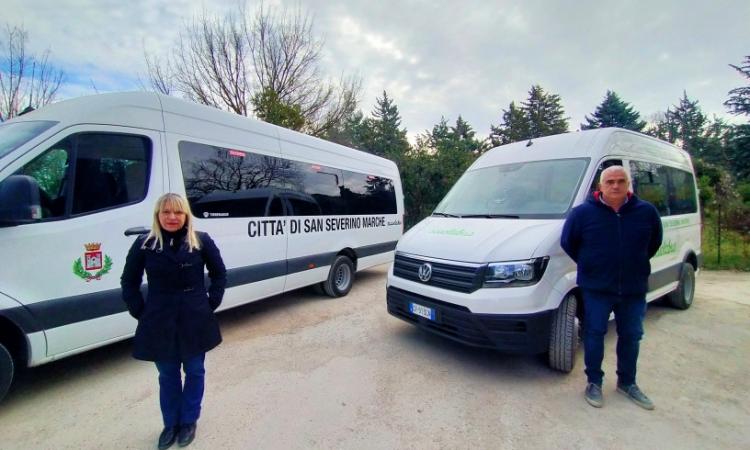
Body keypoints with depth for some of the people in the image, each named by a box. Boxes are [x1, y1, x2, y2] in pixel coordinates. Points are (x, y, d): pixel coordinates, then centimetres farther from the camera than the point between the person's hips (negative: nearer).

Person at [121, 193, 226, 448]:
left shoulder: (202, 241, -7)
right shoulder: (144, 244, -4)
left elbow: (219, 274, 2)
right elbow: (129, 282, 7)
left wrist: (211, 304, -4)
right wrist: (140, 312, -1)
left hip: (196, 321, -1)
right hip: (159, 323, 1)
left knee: (194, 371, 14)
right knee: (167, 375, 17)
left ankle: (189, 422, 35)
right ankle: (171, 424, 38)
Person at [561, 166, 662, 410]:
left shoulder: (647, 211, -1)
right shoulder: (583, 212, -10)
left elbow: (655, 242, 14)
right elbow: (567, 242, 0)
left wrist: (636, 264, 10)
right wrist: (588, 265, 3)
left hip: (634, 289, 4)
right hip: (596, 288, -3)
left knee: (631, 336, 15)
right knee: (594, 334, 2)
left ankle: (627, 383, 34)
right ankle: (594, 383, 19)